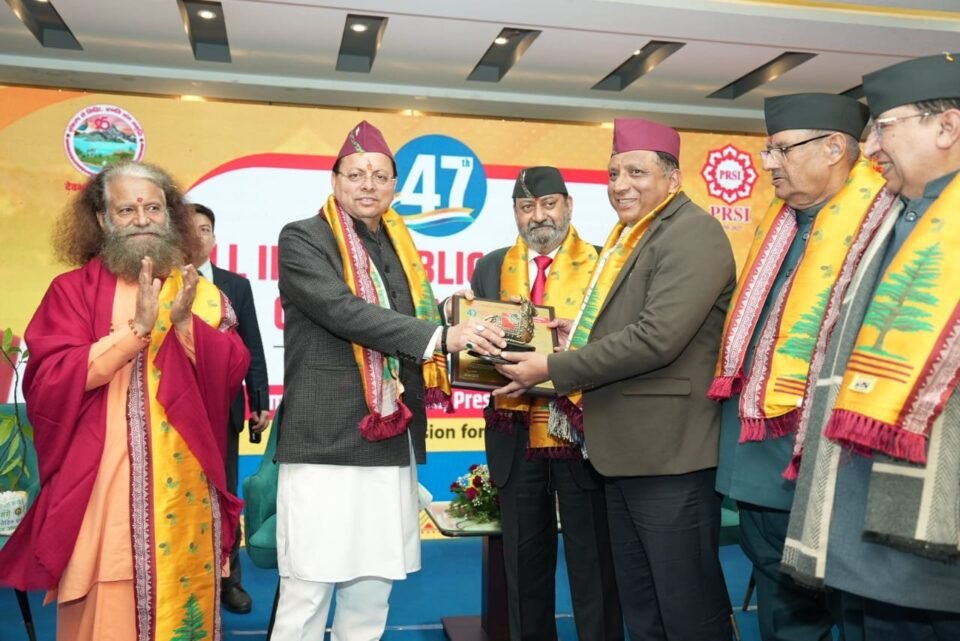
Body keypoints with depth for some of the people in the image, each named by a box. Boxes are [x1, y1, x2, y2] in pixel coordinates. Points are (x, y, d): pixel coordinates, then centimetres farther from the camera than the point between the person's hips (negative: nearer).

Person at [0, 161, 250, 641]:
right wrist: (136, 330, -17)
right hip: (100, 485, -2)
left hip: (183, 486, 3)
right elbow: (48, 381, -11)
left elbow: (233, 371, -1)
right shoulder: (73, 289, 2)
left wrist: (186, 323, -16)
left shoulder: (202, 294, 10)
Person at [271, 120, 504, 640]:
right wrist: (441, 335, -23)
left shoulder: (401, 248, 17)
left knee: (371, 597, 12)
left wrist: (466, 344, 3)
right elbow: (345, 312, -17)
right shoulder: (303, 239, -1)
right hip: (326, 443, -6)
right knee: (306, 595, -1)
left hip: (391, 446, 6)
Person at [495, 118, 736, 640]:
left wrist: (553, 369, -18)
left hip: (671, 455, -9)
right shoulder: (628, 237, 17)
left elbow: (657, 338, -24)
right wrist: (582, 331, 5)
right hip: (626, 453, 10)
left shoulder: (692, 233, -13)